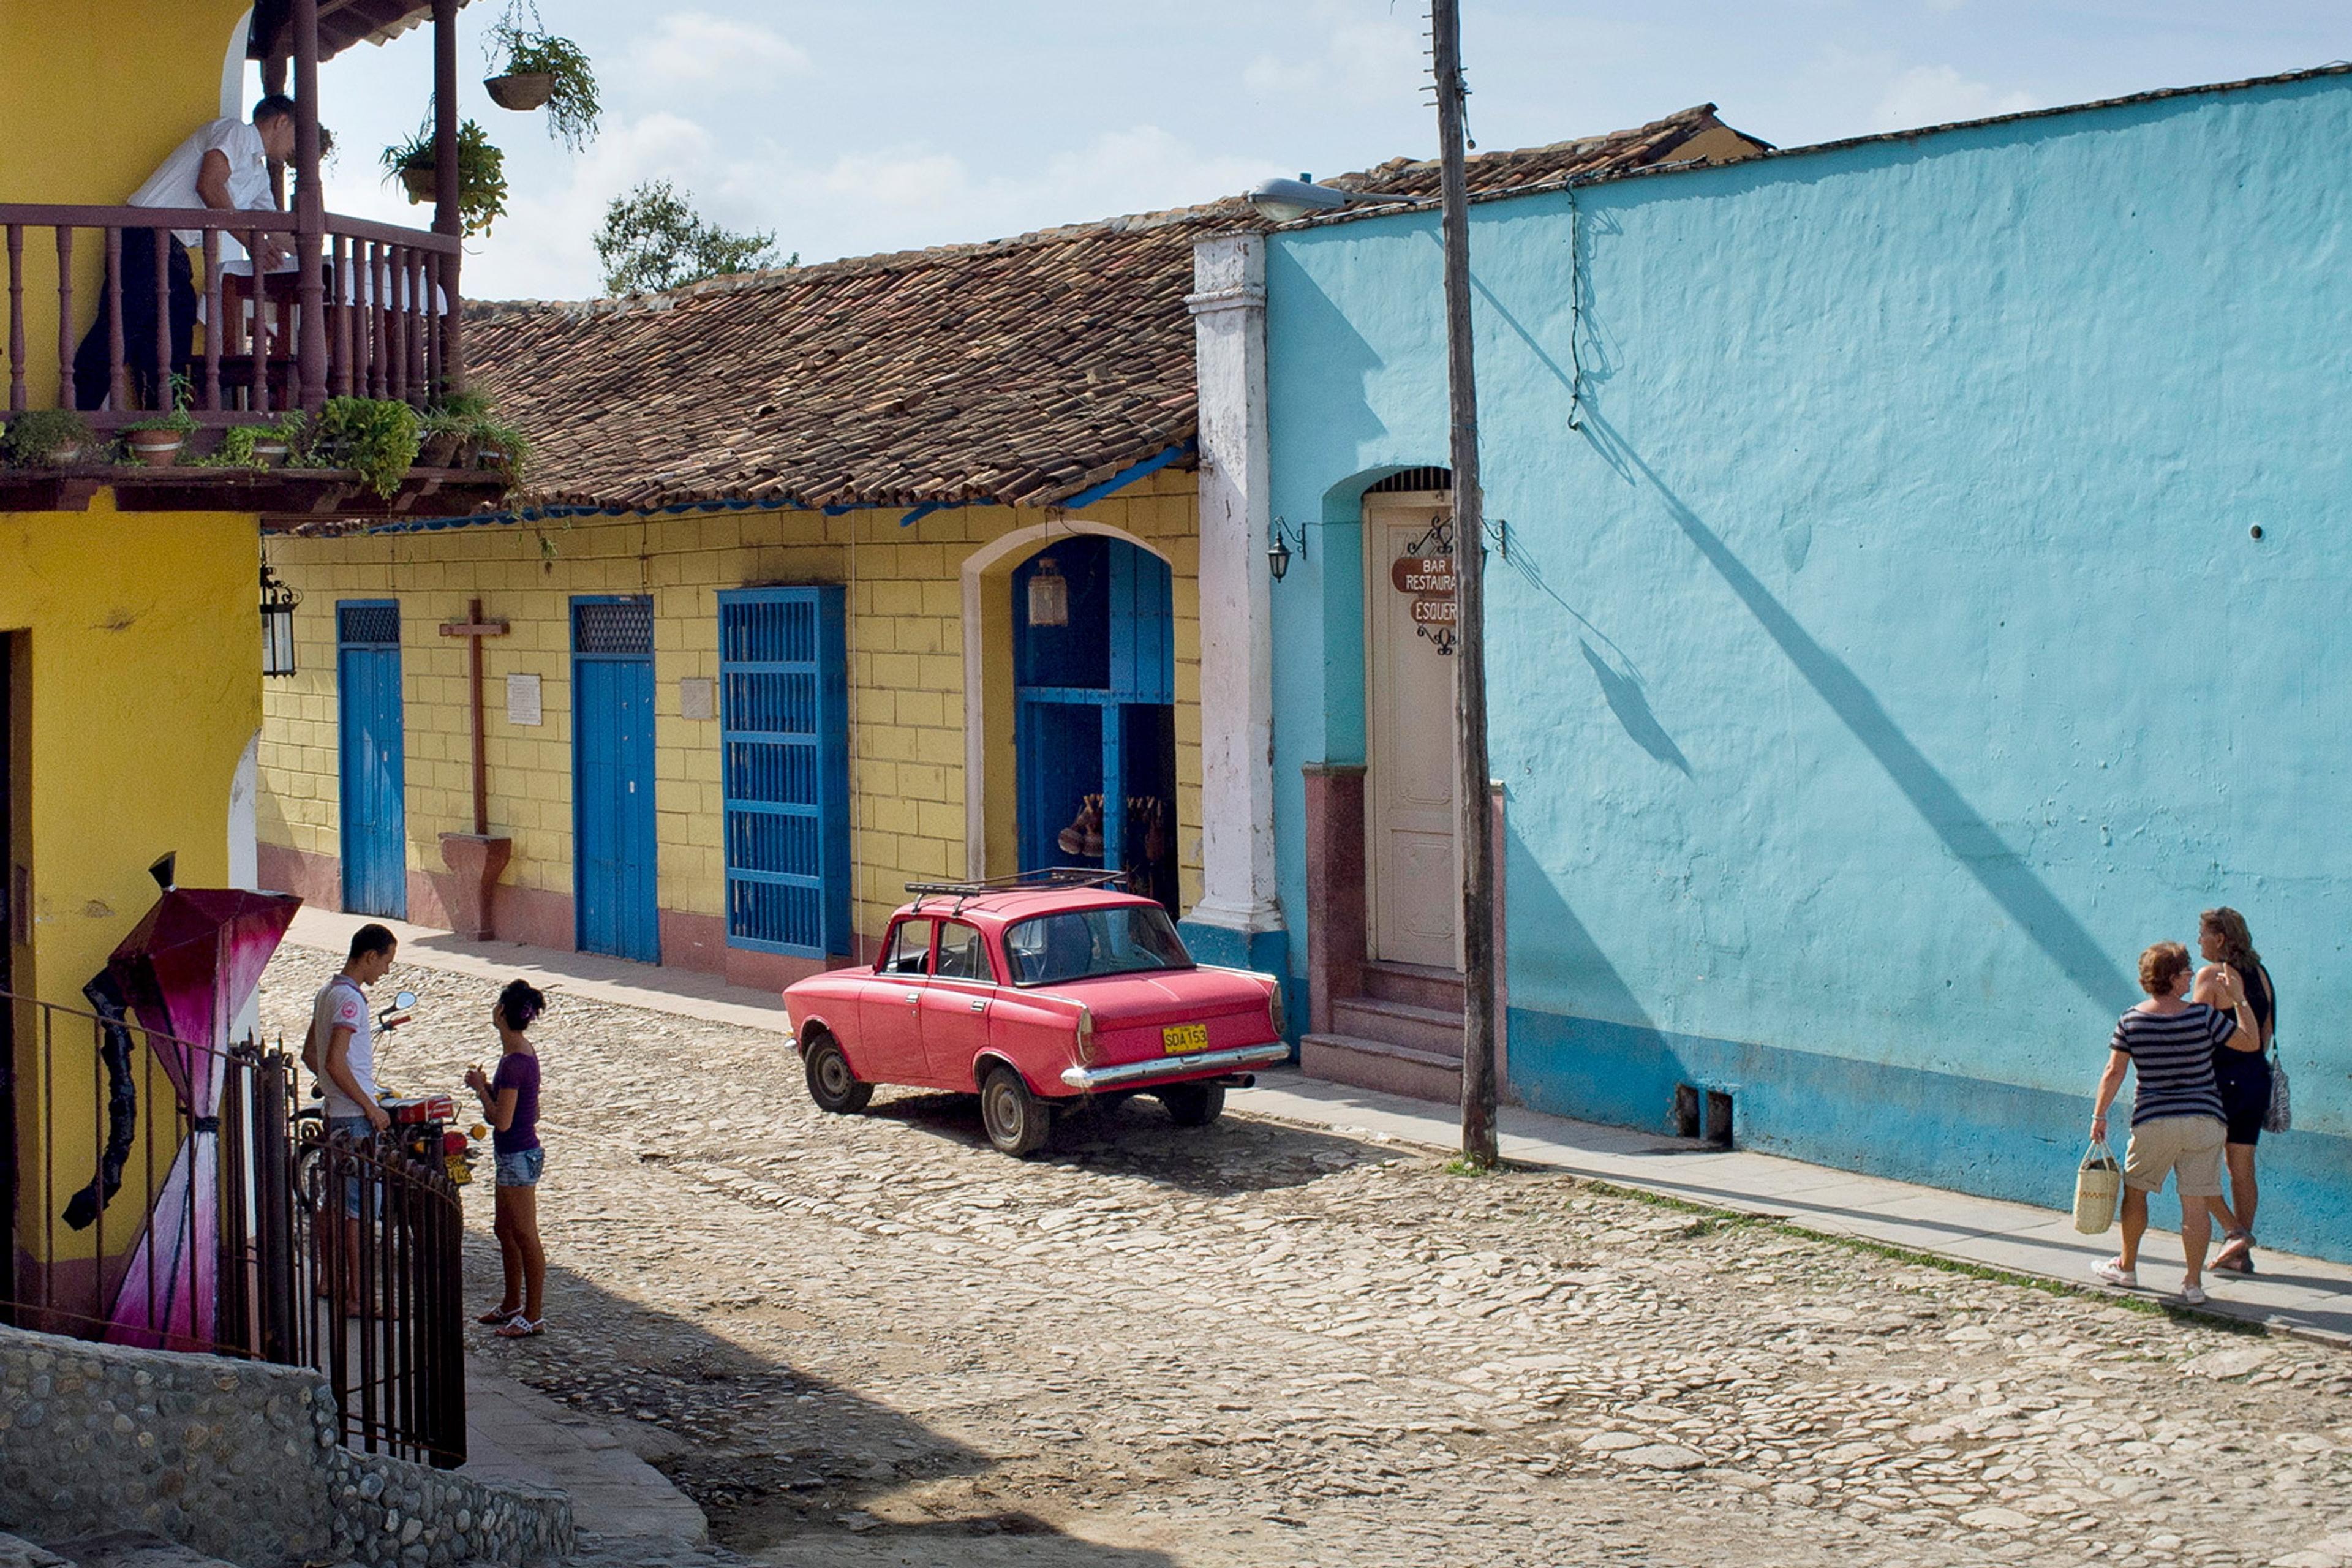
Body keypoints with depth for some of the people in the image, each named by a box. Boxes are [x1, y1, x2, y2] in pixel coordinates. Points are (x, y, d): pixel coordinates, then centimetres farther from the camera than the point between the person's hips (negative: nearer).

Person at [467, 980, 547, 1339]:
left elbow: (501, 1120, -22)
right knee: (505, 1230, 20)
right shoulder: (523, 1051, 7)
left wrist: (480, 1089, -9)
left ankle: (535, 1315, 7)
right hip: (516, 1152, 10)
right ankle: (512, 1304, 32)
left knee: (525, 1236, -1)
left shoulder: (514, 1061, -23)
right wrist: (486, 1087, 6)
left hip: (518, 1156, -10)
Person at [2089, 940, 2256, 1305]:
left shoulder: (2131, 1022, -3)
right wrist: (2239, 999, 10)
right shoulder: (2203, 1016, -8)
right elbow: (2250, 1040, 0)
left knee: (2135, 1191, 19)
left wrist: (2099, 1115, 6)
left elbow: (2114, 1073, -2)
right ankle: (2194, 1284, 6)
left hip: (2153, 1122, 1)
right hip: (2203, 1121, -1)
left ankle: (2126, 1267, 29)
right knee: (2195, 1203, 3)